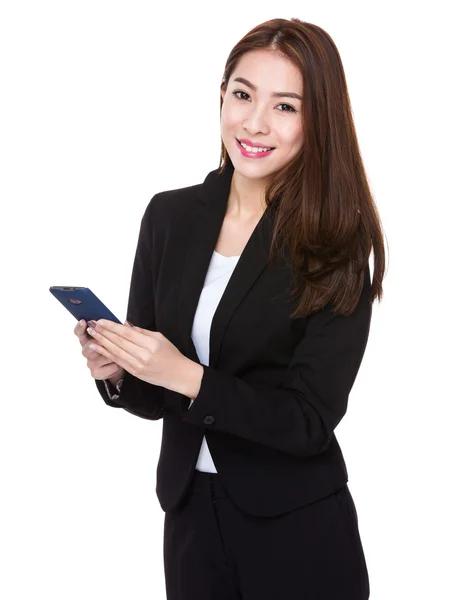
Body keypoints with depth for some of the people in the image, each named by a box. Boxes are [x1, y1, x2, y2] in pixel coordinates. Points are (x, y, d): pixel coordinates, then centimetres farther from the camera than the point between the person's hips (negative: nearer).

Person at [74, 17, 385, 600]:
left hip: (299, 532, -3)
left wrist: (188, 377, -26)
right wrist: (115, 371, -16)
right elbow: (152, 399, 4)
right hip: (190, 514, 4)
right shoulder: (169, 215, -2)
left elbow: (311, 420, -16)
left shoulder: (337, 245, -14)